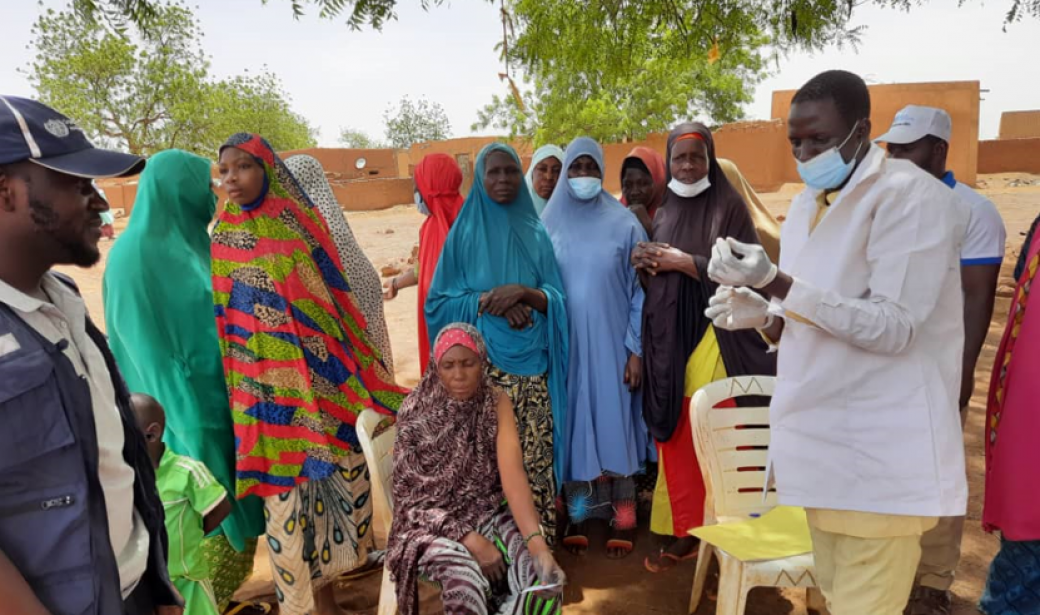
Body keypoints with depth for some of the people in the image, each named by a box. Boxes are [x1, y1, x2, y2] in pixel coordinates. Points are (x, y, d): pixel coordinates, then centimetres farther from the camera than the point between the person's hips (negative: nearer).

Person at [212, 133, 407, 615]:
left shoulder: (301, 224, 2)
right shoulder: (221, 242, 1)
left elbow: (338, 300, 4)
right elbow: (221, 326, 4)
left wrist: (359, 376, 3)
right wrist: (237, 396, 1)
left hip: (325, 382, 2)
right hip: (272, 391, -1)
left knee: (337, 478, 9)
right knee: (286, 492, 4)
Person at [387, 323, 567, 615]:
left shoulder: (497, 402, -7)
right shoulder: (416, 413, -12)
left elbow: (513, 473, -17)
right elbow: (412, 493, -11)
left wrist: (538, 544, -32)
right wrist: (471, 540, -21)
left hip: (489, 511, 2)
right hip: (432, 521, -2)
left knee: (544, 574, -22)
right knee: (465, 582, -32)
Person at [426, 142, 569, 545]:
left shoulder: (535, 233, 9)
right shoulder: (464, 232, 5)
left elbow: (557, 299, 5)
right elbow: (438, 301, 1)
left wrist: (523, 292, -14)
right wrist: (488, 299, -13)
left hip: (531, 362, 1)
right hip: (482, 363, -1)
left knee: (535, 454, 1)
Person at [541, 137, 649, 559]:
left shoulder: (624, 224, 0)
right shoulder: (549, 226, 5)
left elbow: (641, 291, -1)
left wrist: (636, 349, -6)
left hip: (611, 344, -1)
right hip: (565, 346, 2)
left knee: (615, 423, 4)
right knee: (573, 426, 7)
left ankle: (623, 519, 17)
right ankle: (578, 516, 20)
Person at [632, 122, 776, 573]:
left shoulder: (729, 207, -1)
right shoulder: (663, 215, 15)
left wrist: (684, 262, -13)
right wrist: (645, 264, -2)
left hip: (712, 334, -5)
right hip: (667, 334, 5)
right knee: (674, 438, 7)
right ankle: (684, 532, 19)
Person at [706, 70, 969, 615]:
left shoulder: (912, 196, -12)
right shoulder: (806, 205, 11)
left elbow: (894, 328, -21)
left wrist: (775, 282, -28)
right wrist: (763, 315, -4)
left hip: (881, 456, -7)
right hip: (821, 442, 7)